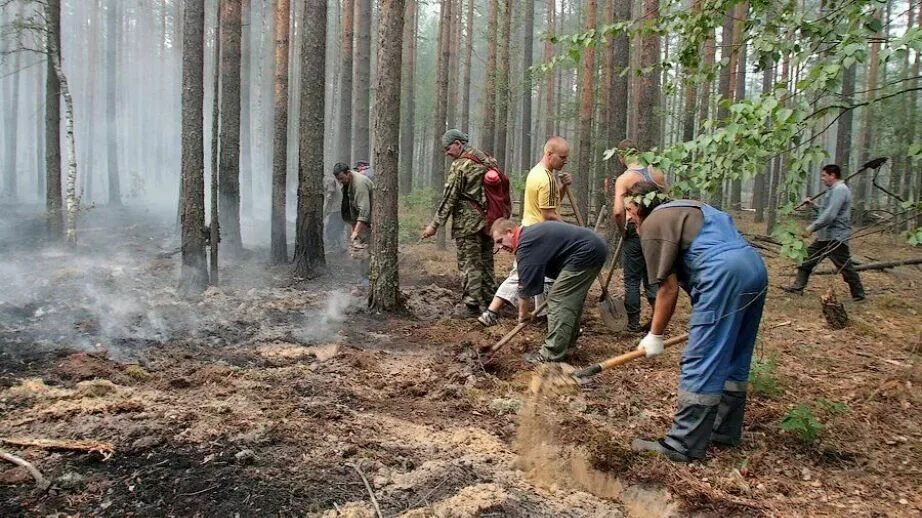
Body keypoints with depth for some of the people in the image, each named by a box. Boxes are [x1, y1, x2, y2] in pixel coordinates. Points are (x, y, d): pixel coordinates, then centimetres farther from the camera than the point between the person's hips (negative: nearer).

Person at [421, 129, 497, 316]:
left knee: (469, 264, -1)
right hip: (489, 221, 8)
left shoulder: (460, 165, -12)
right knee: (486, 262, 16)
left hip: (468, 223, -8)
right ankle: (489, 301, 23)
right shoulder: (488, 160, 11)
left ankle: (470, 305, 3)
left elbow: (449, 198, -14)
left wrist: (435, 224, -10)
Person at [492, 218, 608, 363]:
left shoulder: (526, 244, -14)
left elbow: (525, 286, -11)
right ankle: (566, 344, 27)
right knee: (572, 300, 19)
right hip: (595, 248, 11)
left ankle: (552, 355, -5)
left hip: (586, 253, -11)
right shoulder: (532, 233, 17)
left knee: (558, 300, -8)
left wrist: (523, 315, 1)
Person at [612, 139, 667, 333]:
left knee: (632, 280, 7)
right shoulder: (658, 174, 1)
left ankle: (634, 323, 12)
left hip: (635, 233, -4)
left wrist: (622, 231, -7)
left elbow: (618, 211, -23)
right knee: (652, 278, 16)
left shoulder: (624, 179, -13)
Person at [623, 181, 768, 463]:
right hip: (755, 267, 10)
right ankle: (726, 430, 29)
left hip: (725, 275, -10)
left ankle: (684, 445, -2)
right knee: (734, 358, 18)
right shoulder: (687, 208, 30)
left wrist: (655, 335, 6)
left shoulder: (654, 223, 3)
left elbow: (668, 288, -3)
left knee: (700, 364, -6)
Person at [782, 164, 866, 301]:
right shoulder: (834, 190, 17)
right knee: (808, 258, 9)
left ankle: (858, 294, 11)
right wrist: (814, 204, 14)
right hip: (825, 236, 10)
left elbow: (830, 215, -25)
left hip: (836, 237, -10)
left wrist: (812, 227, -23)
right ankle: (798, 287, 12)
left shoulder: (839, 190, -17)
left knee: (845, 266, -2)